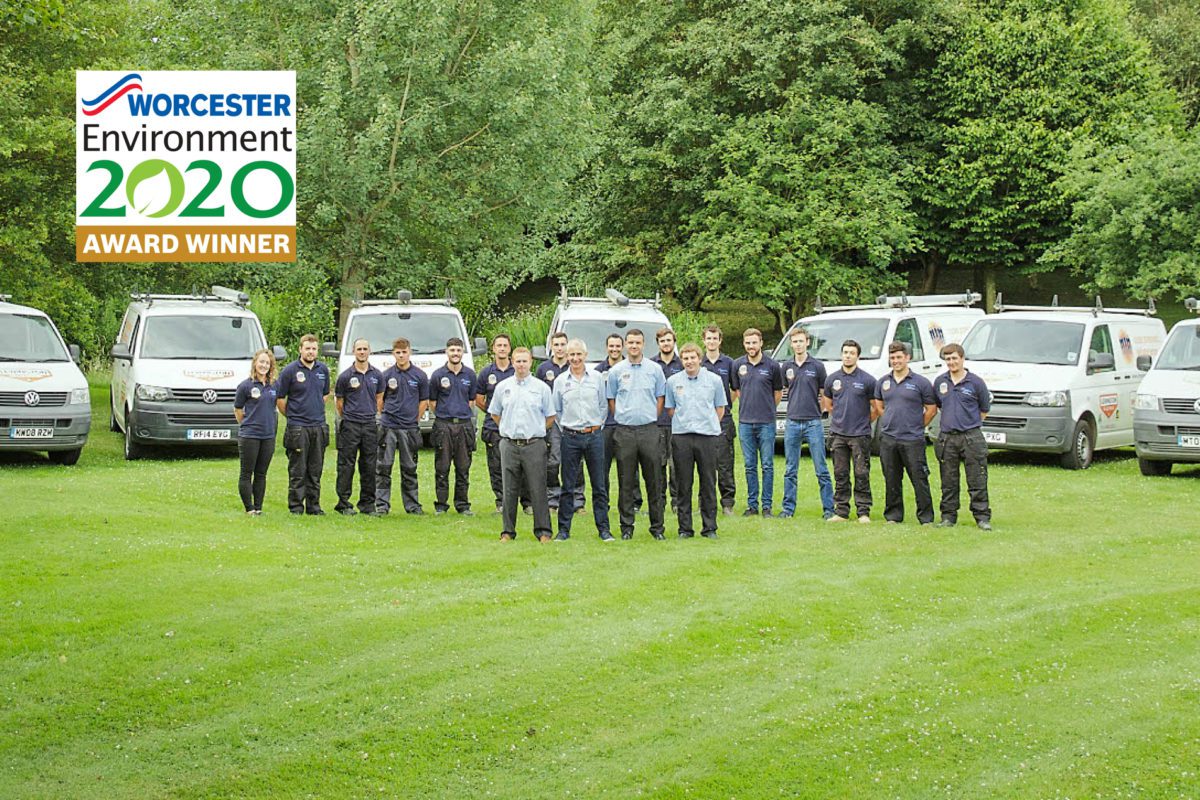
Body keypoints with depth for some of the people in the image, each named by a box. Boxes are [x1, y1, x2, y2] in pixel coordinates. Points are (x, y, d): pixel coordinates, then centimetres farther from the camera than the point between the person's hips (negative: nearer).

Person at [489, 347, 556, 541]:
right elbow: (494, 413, 19)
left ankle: (543, 531, 2)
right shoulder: (503, 387, 8)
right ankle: (507, 531, 11)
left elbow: (550, 417, 10)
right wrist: (508, 430, 12)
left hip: (534, 444, -2)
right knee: (509, 490, 5)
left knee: (538, 489, -3)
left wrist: (535, 430, 6)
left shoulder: (541, 387, 3)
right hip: (509, 444, 2)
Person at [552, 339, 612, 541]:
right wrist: (565, 429, 4)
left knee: (600, 486, 3)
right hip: (571, 437, 0)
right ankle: (564, 529, 7)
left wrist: (598, 426, 3)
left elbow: (604, 405, 10)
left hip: (594, 435, 0)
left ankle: (603, 529, 7)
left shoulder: (597, 378, 4)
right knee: (568, 486, 2)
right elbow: (556, 411, 10)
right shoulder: (560, 381, 4)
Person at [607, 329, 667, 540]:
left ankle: (657, 526, 6)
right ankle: (626, 526, 8)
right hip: (624, 432, 0)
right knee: (626, 481, 2)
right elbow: (611, 400, 11)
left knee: (653, 480, 1)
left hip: (649, 429, 0)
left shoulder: (654, 369, 6)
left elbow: (660, 398, 11)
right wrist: (623, 419, 5)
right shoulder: (616, 371, 5)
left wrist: (650, 420, 6)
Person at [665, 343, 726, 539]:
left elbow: (720, 409, 12)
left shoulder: (713, 380, 5)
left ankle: (709, 528, 7)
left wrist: (708, 425, 7)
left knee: (708, 484, 1)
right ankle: (685, 528, 8)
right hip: (681, 436, 1)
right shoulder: (673, 381, 7)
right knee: (683, 484, 2)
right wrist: (684, 422, 9)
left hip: (708, 436, -1)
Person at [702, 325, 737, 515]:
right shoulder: (698, 363, 7)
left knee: (725, 463, -4)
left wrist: (727, 405, 6)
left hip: (723, 418, -1)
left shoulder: (728, 363, 6)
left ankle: (728, 502, -1)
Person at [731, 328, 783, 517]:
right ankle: (752, 504, 13)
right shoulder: (738, 365, 4)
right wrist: (748, 406, 11)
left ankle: (766, 505, 4)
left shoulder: (772, 365, -2)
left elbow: (778, 392, 9)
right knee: (750, 466, 7)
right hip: (745, 422, 2)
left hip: (766, 423, -2)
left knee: (767, 465, 0)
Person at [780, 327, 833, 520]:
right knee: (790, 470, 7)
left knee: (821, 470, -2)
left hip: (813, 423, -3)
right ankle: (788, 508, 12)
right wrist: (796, 405, 10)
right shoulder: (787, 368, 8)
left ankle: (828, 508, 1)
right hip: (793, 422, 3)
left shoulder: (817, 366, -1)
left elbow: (825, 393, 6)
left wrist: (822, 409, 0)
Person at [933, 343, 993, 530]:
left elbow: (985, 409, 8)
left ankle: (982, 518, 2)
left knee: (977, 481, -2)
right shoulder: (940, 382, 7)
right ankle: (948, 517, 14)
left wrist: (970, 423, 6)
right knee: (948, 482, 7)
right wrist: (951, 419, 13)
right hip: (947, 437, 3)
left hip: (971, 437, -3)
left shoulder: (975, 382, -2)